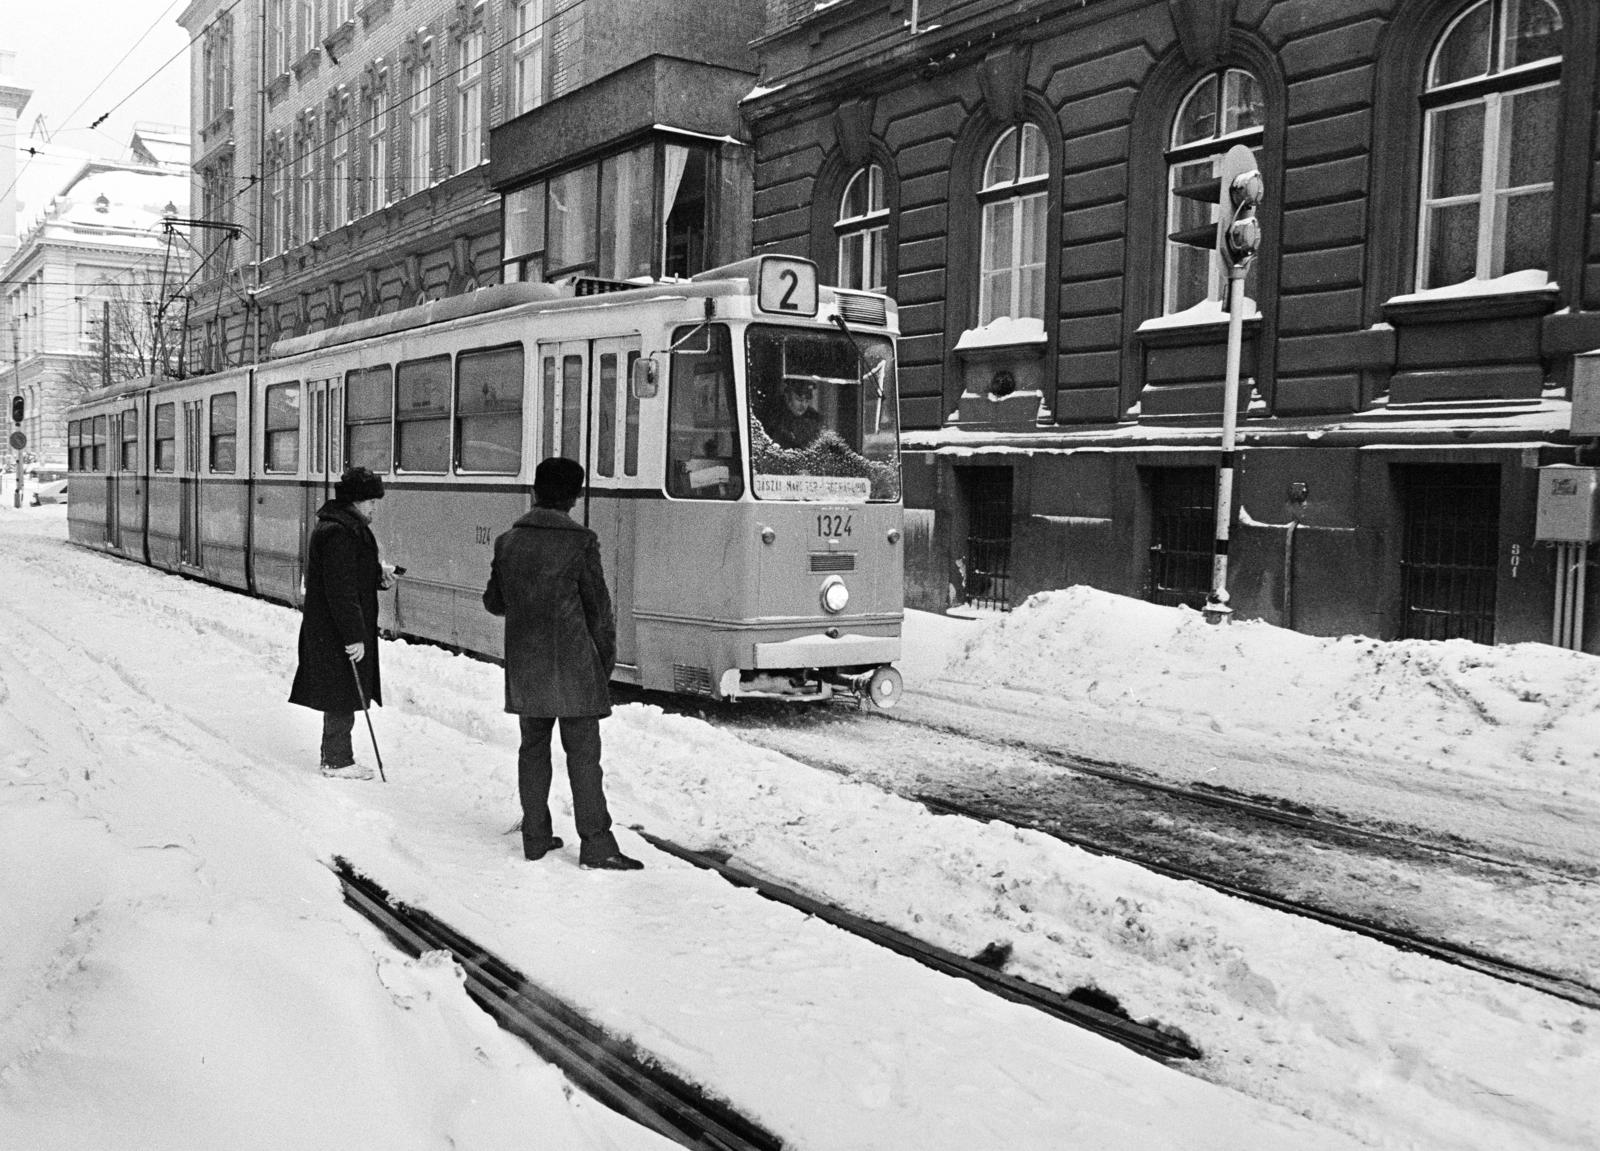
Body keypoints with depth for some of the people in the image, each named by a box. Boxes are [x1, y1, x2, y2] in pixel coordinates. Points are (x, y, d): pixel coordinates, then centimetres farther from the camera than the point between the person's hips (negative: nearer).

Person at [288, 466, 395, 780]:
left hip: (329, 628, 11)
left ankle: (334, 754, 28)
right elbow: (341, 591, -25)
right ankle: (337, 762, 7)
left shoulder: (349, 527, 13)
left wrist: (378, 573, 4)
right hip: (336, 632, -11)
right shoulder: (338, 533, -21)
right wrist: (354, 635, -24)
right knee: (343, 695, -2)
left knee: (340, 695, 17)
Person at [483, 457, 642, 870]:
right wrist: (607, 656, 7)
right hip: (572, 664, -5)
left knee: (533, 747, 14)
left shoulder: (508, 541, 4)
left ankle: (535, 837, 19)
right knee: (583, 752, -1)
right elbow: (598, 606, -6)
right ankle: (596, 844, 0)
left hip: (524, 665, 5)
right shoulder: (579, 542, -11)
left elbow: (494, 601, 12)